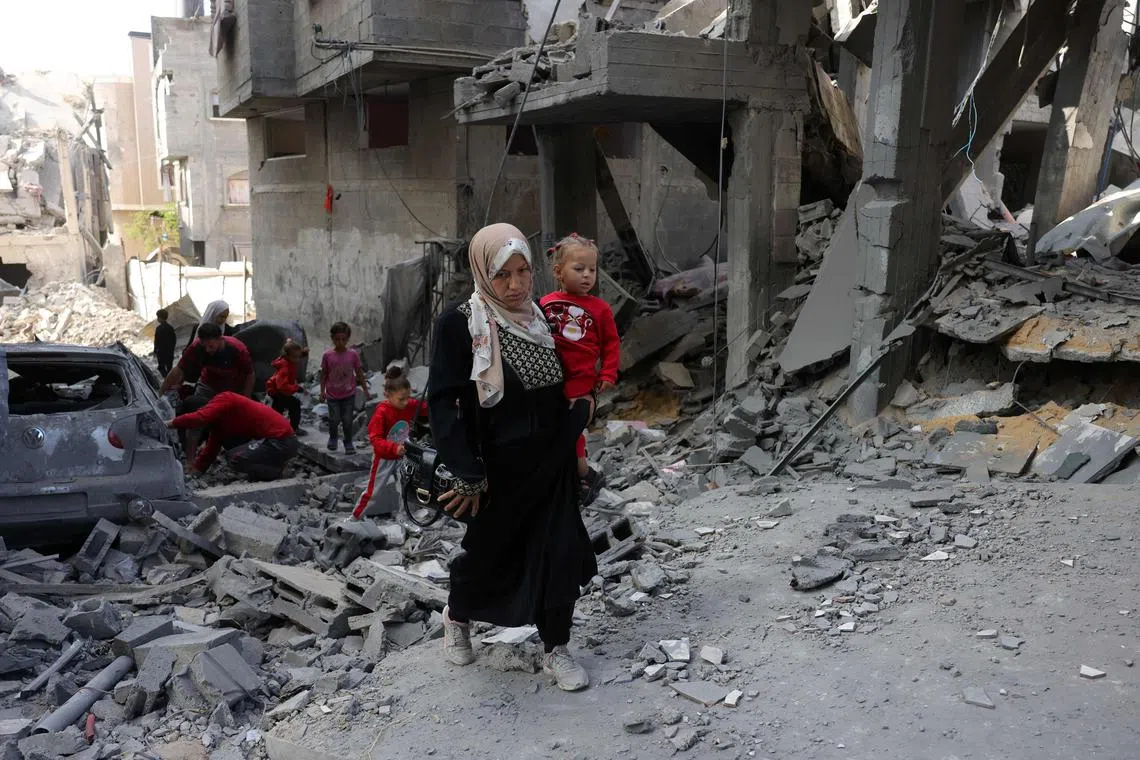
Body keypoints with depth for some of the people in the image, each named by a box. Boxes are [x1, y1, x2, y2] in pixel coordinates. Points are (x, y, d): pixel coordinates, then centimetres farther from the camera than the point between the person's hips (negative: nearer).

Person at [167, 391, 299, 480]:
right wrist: (192, 473, 12)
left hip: (282, 442, -10)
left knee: (236, 458, -21)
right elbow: (211, 449, 17)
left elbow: (199, 419, -27)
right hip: (271, 438, 10)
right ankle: (271, 463, 10)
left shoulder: (223, 399, -11)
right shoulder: (218, 418, 17)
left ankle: (276, 470, 0)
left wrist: (172, 423, -14)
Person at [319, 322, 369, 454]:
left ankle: (349, 443, 19)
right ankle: (332, 438, 33)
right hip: (332, 395, 0)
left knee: (347, 420, 3)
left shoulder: (353, 354, -7)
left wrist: (365, 389, 5)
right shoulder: (327, 355, -7)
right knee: (334, 420, 4)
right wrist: (322, 391, 1)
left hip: (349, 394, 0)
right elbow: (324, 374, 2)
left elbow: (359, 373, 2)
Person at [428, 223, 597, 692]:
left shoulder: (542, 317, 3)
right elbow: (442, 401, -17)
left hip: (552, 460, 4)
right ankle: (457, 616, 45)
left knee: (559, 551, 3)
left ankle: (556, 649, 21)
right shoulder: (459, 324, -14)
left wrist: (577, 417, 7)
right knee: (491, 549, 14)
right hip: (501, 468, -4)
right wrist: (467, 475, -20)